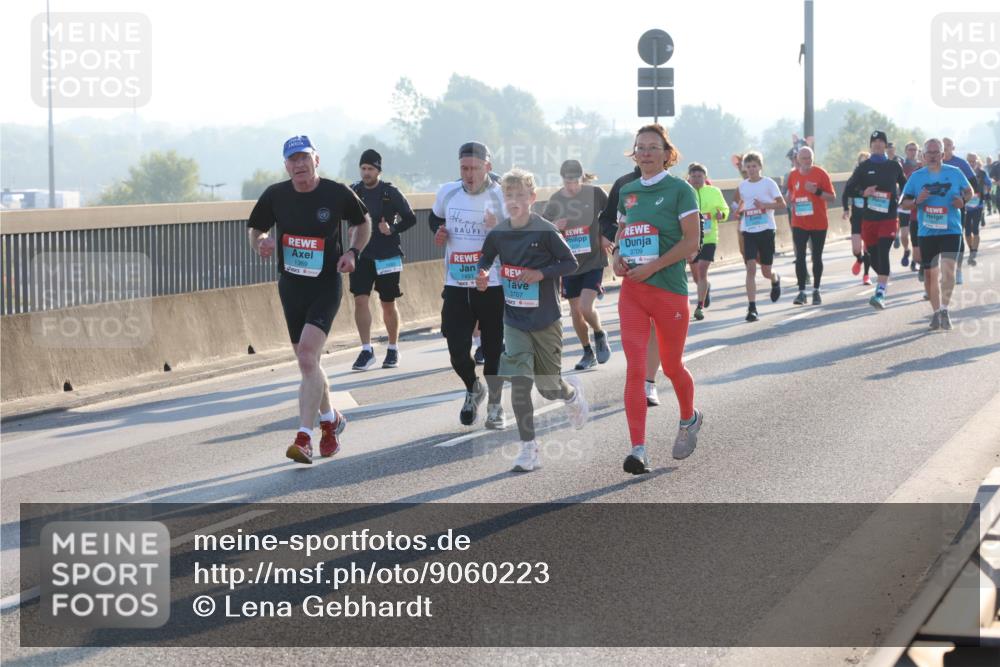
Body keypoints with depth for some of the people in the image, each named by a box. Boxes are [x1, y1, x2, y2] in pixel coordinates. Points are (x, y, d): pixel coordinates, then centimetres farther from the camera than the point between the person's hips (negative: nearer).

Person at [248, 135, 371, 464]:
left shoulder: (338, 193, -7)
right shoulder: (275, 195, -3)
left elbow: (363, 222, 12)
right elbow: (255, 229, 12)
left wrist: (353, 252, -5)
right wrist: (261, 244, -12)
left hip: (326, 286, -4)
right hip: (290, 286, 4)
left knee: (308, 357, -19)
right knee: (307, 362, 13)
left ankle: (304, 438, -20)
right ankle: (330, 420, 38)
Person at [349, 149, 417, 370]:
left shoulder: (391, 193, -4)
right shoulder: (353, 192, 3)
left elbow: (410, 219, 2)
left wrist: (393, 229, -14)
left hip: (387, 256, -2)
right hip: (361, 256, 2)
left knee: (388, 304, 8)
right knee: (360, 300, -11)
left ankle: (393, 350, 23)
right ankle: (366, 350, -6)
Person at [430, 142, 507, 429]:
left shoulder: (501, 196, -9)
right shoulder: (447, 192, 2)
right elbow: (435, 217, 23)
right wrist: (438, 231, 1)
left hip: (492, 285, -3)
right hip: (456, 286, 3)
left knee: (494, 349, 6)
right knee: (457, 349, 0)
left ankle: (495, 405, 26)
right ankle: (473, 389, 31)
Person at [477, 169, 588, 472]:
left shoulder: (545, 231, -12)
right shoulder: (498, 234, -1)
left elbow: (571, 263, -7)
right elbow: (485, 261, 16)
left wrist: (541, 273, -20)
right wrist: (482, 277, -5)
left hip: (546, 321, -2)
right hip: (514, 321, 3)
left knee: (548, 387, 6)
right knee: (519, 384, -9)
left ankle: (572, 393, 43)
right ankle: (528, 447, 0)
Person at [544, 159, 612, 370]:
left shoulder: (595, 194, -8)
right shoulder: (554, 202, 0)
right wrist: (553, 228, -13)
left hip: (594, 260, -4)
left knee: (586, 307, -16)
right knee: (575, 311, 9)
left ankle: (600, 335, 15)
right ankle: (588, 354, 26)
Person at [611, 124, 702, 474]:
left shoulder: (679, 190, -6)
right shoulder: (627, 192, 11)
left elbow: (691, 242, -11)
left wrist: (652, 266, -18)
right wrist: (616, 256, 0)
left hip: (669, 289, -4)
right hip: (631, 290, 4)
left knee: (672, 366, 11)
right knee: (634, 368, -7)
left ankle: (689, 419, 41)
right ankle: (638, 448, -10)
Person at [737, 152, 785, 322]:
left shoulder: (768, 183, -3)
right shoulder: (743, 186, 9)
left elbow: (782, 204, -7)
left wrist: (764, 205, -20)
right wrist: (740, 214, 10)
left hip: (766, 230, -2)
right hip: (748, 232, 2)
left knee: (766, 271, 6)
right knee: (751, 268, -12)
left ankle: (775, 280, 45)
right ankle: (751, 308, -14)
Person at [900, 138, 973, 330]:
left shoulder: (954, 173, 3)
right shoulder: (916, 177, 5)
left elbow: (969, 191, 15)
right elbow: (904, 201, 9)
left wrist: (963, 201, -7)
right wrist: (917, 201, -12)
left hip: (951, 230, -2)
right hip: (927, 232, 2)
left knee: (948, 270, -17)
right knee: (930, 273, 5)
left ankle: (944, 309, -10)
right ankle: (936, 312, 18)